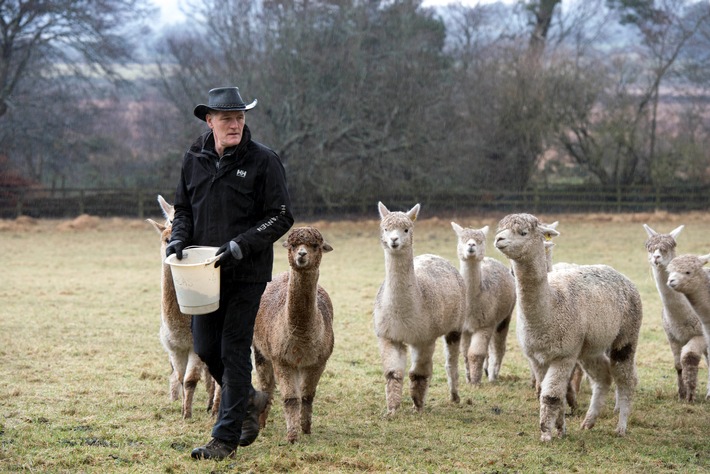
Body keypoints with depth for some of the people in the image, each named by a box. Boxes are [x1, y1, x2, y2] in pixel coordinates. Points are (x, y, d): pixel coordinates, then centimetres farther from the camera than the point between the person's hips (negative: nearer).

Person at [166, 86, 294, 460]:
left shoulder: (263, 160, -7)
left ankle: (226, 437, 3)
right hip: (205, 271, 5)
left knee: (234, 351, -3)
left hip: (246, 273, -5)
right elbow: (183, 208, 17)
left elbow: (280, 218, -8)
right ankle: (250, 400, 34)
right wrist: (179, 238, -4)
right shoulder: (194, 159, 7)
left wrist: (241, 245, -19)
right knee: (205, 348, 7)